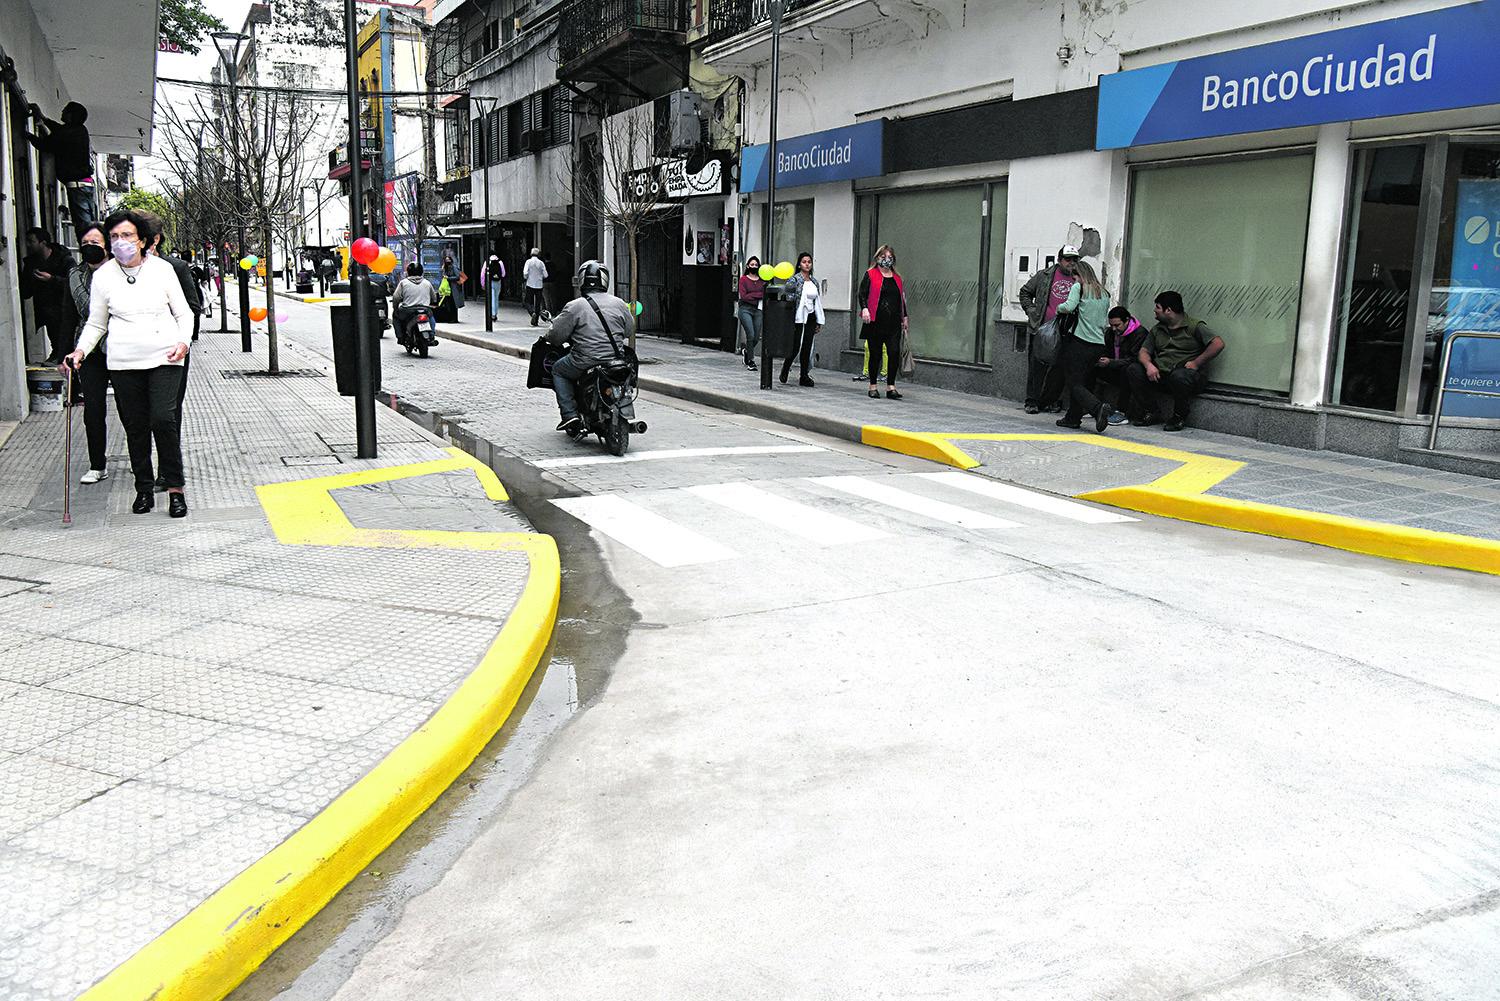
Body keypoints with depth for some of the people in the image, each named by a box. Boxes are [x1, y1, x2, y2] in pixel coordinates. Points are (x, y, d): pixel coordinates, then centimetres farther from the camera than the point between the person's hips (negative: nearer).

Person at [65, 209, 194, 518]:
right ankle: (144, 489, 16)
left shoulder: (162, 269, 3)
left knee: (163, 420, -12)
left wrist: (183, 342, -8)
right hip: (124, 362, 2)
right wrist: (81, 350, -2)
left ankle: (175, 488, -2)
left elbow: (184, 313, 9)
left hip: (164, 357, -2)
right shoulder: (103, 276, 5)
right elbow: (96, 323, 14)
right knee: (135, 427, 4)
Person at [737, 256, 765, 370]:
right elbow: (743, 296, -7)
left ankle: (747, 351, 33)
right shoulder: (743, 279, 2)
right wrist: (759, 295, -8)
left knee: (756, 338, 2)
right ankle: (750, 361, 0)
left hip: (758, 310, 3)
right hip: (745, 309, -3)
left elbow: (766, 295, 5)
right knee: (751, 335, -13)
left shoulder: (762, 280, 10)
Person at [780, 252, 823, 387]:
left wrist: (819, 321, 14)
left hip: (811, 318, 5)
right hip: (798, 317, -5)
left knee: (807, 347, 4)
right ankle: (784, 371, 14)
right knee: (795, 346, -7)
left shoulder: (814, 281, 13)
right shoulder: (794, 280, -5)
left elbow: (818, 301, 17)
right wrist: (790, 321, -14)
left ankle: (804, 377, 8)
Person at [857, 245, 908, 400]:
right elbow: (862, 294, -2)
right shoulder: (870, 275, 5)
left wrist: (905, 317, 16)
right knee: (875, 354, 2)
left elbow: (902, 299, 22)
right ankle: (872, 387, 13)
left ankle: (890, 387, -4)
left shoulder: (897, 278, 18)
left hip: (894, 323, 3)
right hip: (875, 322, -3)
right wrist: (864, 308, -18)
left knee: (894, 353, -9)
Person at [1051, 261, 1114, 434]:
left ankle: (1098, 407, -28)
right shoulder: (1104, 294, 17)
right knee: (1085, 382, 15)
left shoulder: (1079, 287, -1)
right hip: (1099, 344, 6)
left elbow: (1069, 307, -17)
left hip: (1080, 342, -6)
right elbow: (1106, 323, 21)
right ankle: (1073, 418, 17)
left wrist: (1059, 308, 3)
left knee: (1075, 384, -6)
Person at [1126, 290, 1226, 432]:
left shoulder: (1194, 326, -3)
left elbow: (1218, 344, -12)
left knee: (1179, 376, -40)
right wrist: (1148, 365, -11)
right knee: (1133, 370, -15)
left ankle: (1179, 417, -13)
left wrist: (1196, 363, -15)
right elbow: (1144, 351, 12)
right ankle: (1151, 413, -5)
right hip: (1160, 375, 6)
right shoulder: (1157, 329, 18)